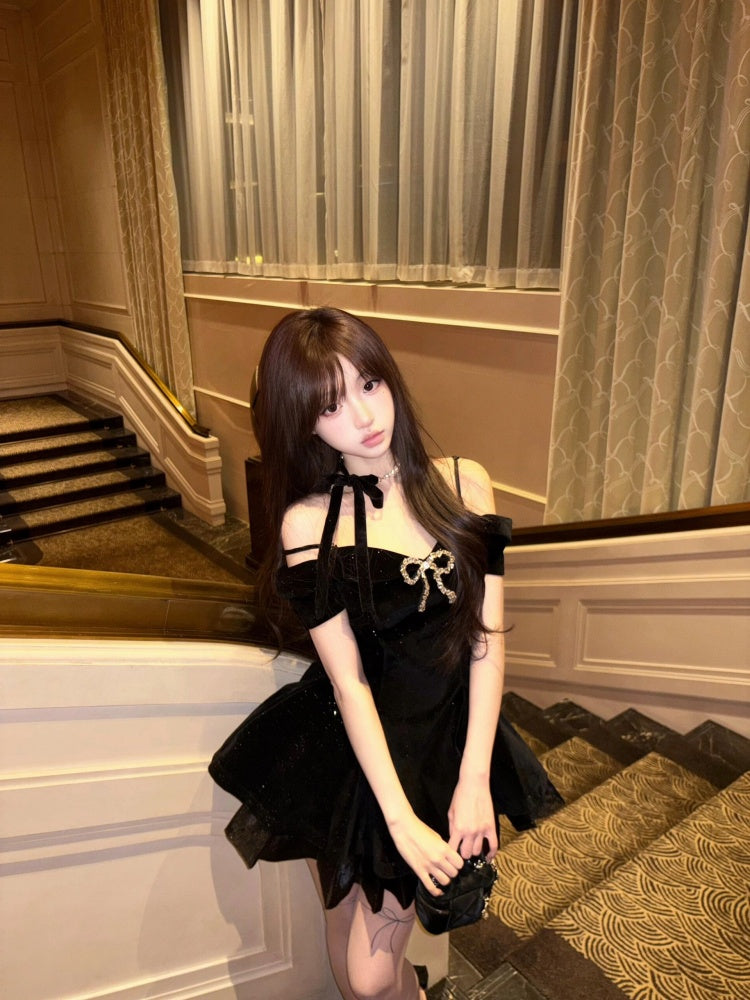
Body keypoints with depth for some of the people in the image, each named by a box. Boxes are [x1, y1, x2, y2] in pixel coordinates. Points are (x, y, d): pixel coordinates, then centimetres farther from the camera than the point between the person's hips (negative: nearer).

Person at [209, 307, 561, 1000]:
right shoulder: (307, 521, -11)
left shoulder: (463, 483, -5)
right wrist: (399, 819, -13)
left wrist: (474, 778, -10)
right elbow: (348, 680, -12)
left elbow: (488, 637, -6)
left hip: (444, 736, 1)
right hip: (346, 746, 0)